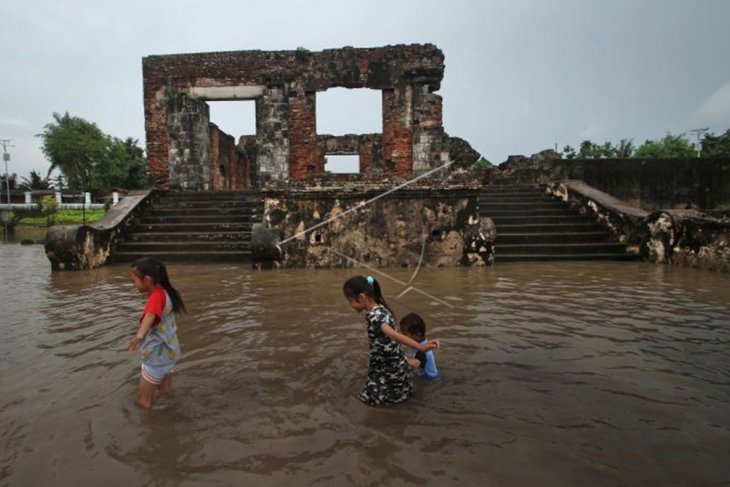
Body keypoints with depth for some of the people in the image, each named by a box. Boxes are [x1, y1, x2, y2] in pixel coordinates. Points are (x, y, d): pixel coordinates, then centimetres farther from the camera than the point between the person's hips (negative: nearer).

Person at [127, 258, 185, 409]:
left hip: (158, 354, -9)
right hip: (168, 351, 9)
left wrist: (140, 335, -66)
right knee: (164, 393, 21)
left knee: (142, 401, 2)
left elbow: (150, 315, -48)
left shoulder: (156, 296, -25)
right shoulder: (164, 292, 3)